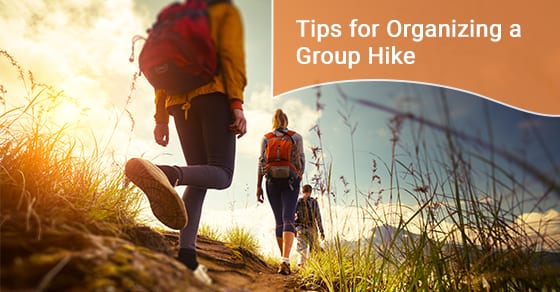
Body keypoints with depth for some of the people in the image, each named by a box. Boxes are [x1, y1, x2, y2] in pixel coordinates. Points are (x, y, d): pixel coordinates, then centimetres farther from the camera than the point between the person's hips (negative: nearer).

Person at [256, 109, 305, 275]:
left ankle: (284, 259, 16)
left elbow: (261, 162, 2)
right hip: (290, 181, -2)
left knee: (279, 221, 12)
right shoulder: (296, 137, 5)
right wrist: (299, 177, 17)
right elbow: (301, 160, 1)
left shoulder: (266, 138, 8)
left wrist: (258, 186, 3)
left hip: (272, 182, 2)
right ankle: (285, 260, -29)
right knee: (288, 219, -11)